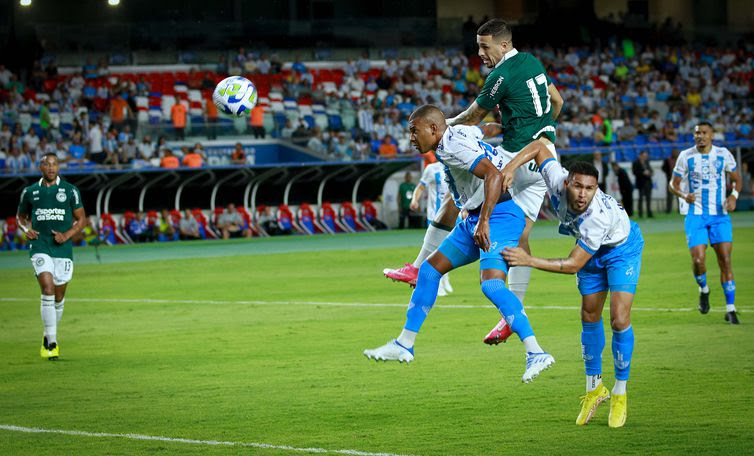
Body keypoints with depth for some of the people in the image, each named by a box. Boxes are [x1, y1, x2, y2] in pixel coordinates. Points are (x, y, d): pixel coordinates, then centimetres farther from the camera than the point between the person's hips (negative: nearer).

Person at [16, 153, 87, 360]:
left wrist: (66, 235, -10)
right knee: (48, 289, -19)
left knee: (59, 296, 8)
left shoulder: (70, 191, 2)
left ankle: (49, 337, 31)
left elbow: (81, 220, 6)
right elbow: (21, 216, 20)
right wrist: (26, 229, -1)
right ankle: (51, 342, -18)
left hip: (63, 249, 1)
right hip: (40, 247, -1)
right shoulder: (30, 192, 6)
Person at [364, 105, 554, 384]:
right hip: (477, 219, 11)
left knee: (491, 284, -25)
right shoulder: (448, 146, 13)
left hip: (499, 215, -11)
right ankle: (404, 345, 20)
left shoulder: (454, 145, -16)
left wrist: (483, 222, -31)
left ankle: (536, 354, -27)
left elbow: (494, 175, -27)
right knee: (430, 269, 13)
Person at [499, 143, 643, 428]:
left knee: (620, 321, -16)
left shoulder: (599, 215, -43)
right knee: (589, 318, 10)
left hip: (623, 249, -6)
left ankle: (620, 394, 0)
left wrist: (529, 261, -38)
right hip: (592, 252, 6)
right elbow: (540, 147, -13)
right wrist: (511, 166, -27)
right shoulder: (557, 181, -30)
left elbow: (573, 265, -36)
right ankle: (594, 388, 26)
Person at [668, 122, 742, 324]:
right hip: (695, 214, 0)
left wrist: (734, 195, -9)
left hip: (720, 214, 0)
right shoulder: (686, 156, 0)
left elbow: (737, 179, 12)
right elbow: (673, 184, 6)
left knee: (725, 259, -7)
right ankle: (703, 290, 20)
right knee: (698, 259, -13)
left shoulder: (723, 154, 1)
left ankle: (730, 309, -1)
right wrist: (684, 195, -16)